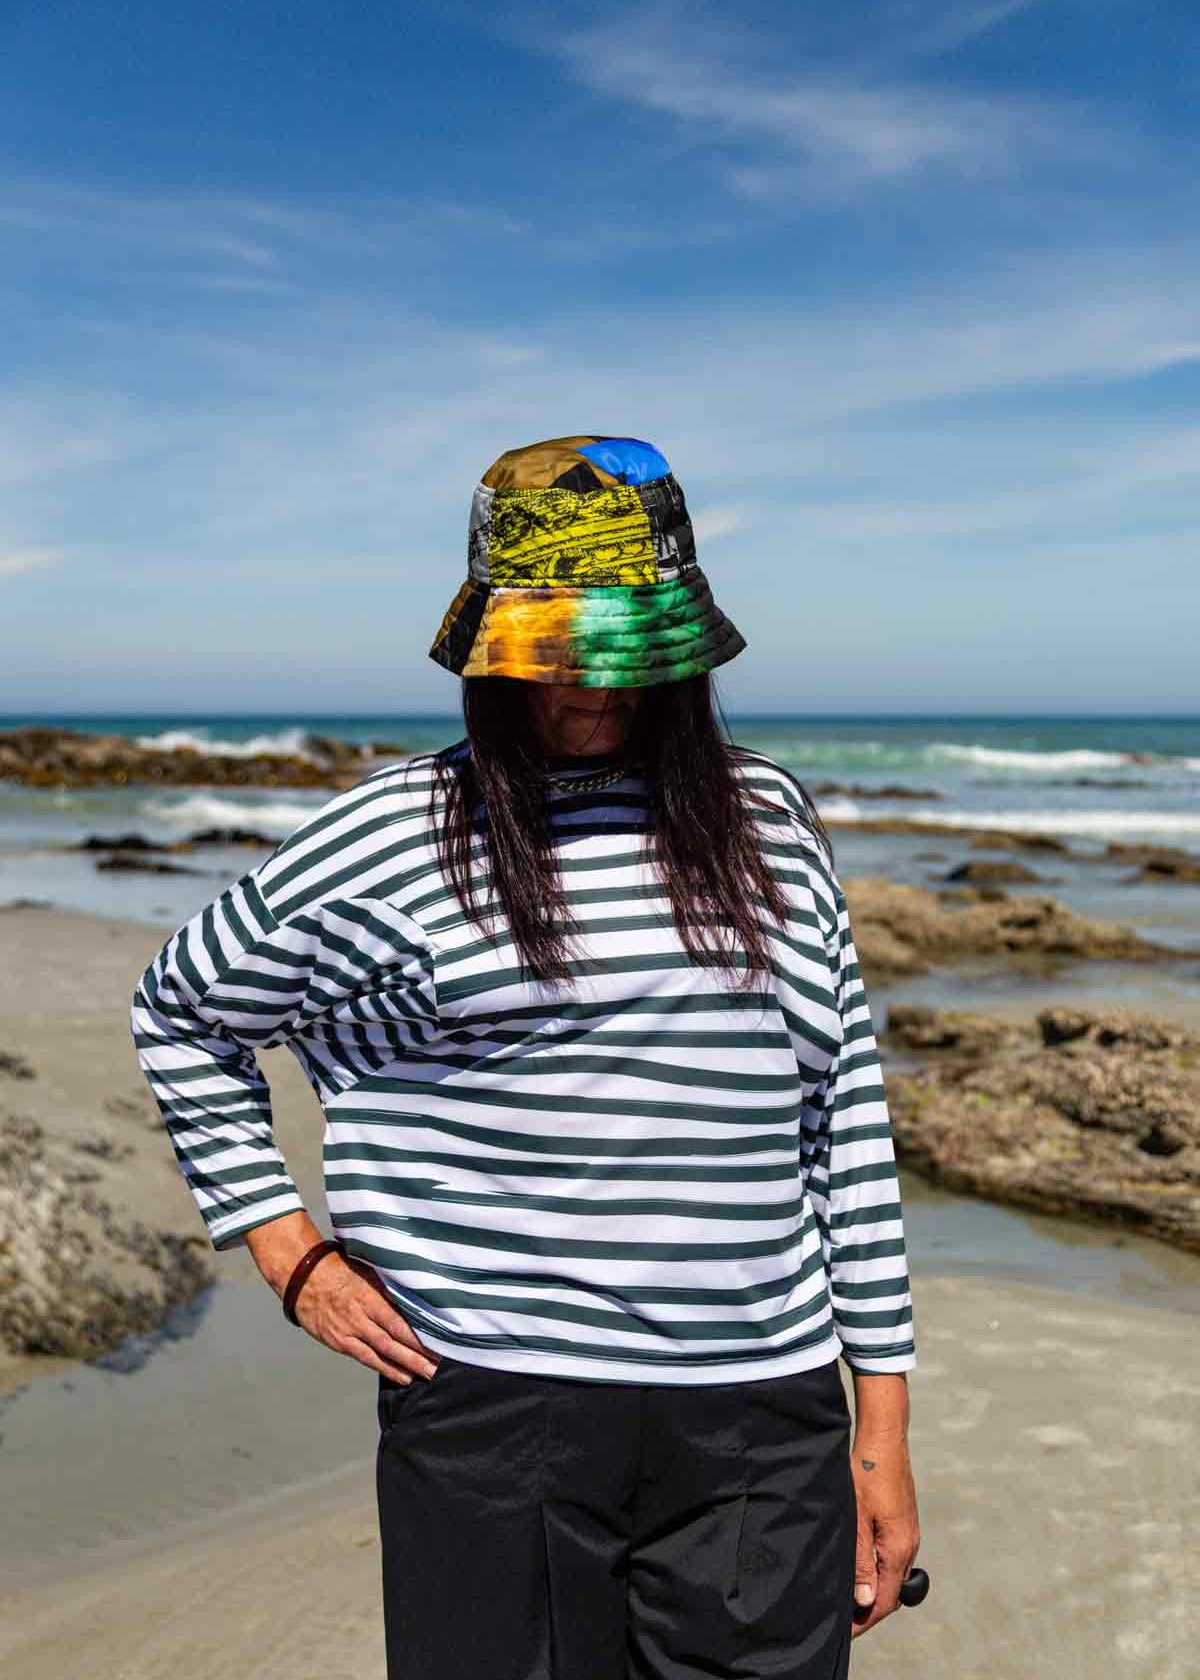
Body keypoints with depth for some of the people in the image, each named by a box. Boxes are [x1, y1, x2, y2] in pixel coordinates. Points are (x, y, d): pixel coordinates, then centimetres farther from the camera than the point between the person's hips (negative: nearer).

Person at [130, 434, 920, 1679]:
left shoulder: (767, 819, 7)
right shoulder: (390, 841, -2)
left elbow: (845, 1114, 10)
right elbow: (179, 1013, 11)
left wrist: (883, 1417, 9)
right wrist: (286, 1253, 3)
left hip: (764, 1427, 3)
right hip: (497, 1419, -2)